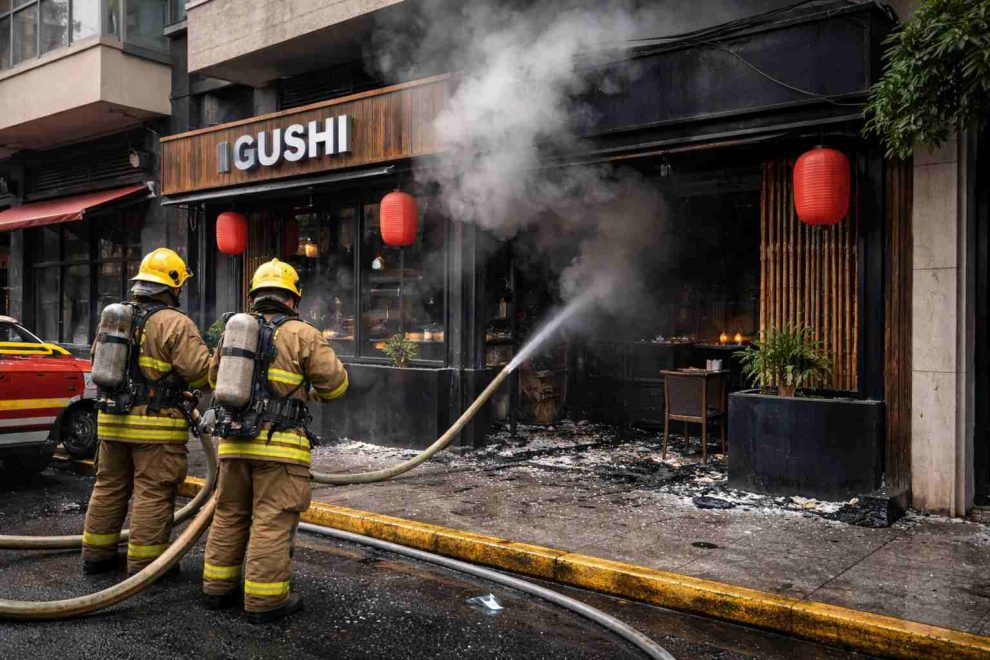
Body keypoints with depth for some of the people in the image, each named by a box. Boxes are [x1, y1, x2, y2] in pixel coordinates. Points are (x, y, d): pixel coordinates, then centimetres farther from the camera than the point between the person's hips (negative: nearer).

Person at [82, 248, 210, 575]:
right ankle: (145, 565, 5)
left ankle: (96, 553, 27)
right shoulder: (176, 324, -13)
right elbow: (200, 372, -18)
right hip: (157, 426, -7)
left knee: (109, 486, 18)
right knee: (153, 493, 0)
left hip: (112, 419, 7)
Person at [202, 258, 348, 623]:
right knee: (272, 521, -1)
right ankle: (264, 599, 4)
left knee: (229, 515, 18)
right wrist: (313, 391, 18)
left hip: (233, 441, 6)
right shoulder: (302, 334, -5)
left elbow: (215, 377, 26)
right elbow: (335, 382, -3)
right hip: (279, 445, -6)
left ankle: (218, 587, 26)